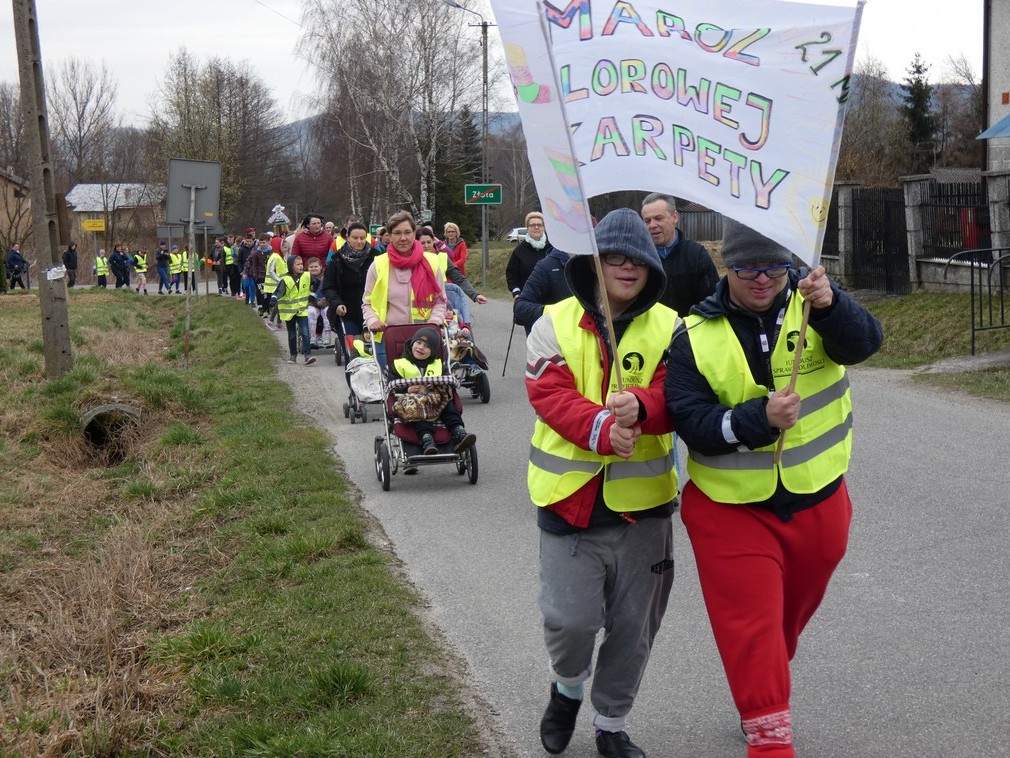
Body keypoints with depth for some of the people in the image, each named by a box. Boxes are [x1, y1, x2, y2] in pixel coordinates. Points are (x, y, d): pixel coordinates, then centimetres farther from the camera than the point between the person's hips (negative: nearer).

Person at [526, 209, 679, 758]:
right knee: (569, 619, -2)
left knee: (633, 626, 12)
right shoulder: (555, 323, -2)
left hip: (643, 502, 2)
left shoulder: (668, 327, 1)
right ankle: (567, 688, 32)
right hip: (571, 496, -2)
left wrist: (639, 407, -32)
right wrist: (601, 428, -30)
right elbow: (550, 396, -13)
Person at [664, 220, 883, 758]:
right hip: (731, 508, -3)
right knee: (751, 627, -6)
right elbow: (691, 422, -16)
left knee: (790, 616, 23)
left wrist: (829, 305, -45)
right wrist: (759, 420, -31)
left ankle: (764, 688, 50)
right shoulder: (696, 337, -10)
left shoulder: (812, 304, -6)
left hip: (817, 502, 3)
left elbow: (862, 343, -25)